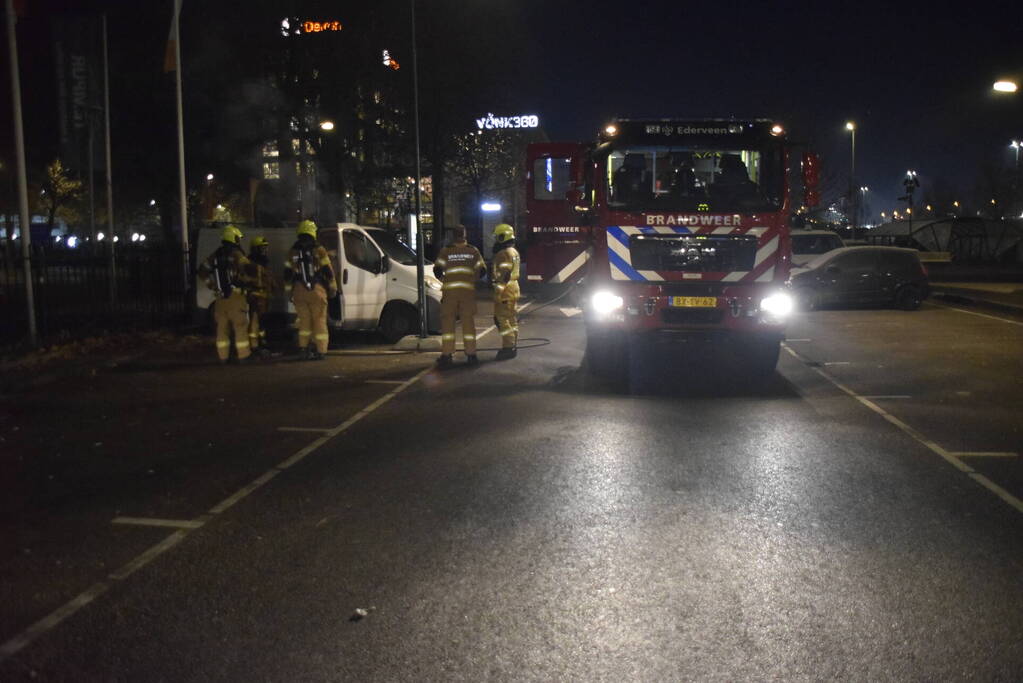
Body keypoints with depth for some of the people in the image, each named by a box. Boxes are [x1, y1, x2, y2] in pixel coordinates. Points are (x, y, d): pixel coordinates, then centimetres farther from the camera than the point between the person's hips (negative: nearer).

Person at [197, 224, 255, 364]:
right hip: (236, 295, -6)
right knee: (240, 326, 0)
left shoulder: (215, 255, 12)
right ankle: (242, 354, 1)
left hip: (220, 296, 6)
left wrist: (211, 284, 19)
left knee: (222, 326, 11)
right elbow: (247, 268, -23)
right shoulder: (236, 254, -8)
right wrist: (247, 280, -5)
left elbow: (202, 270, 17)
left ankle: (223, 355, 14)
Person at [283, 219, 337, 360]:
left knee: (304, 320, 14)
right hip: (316, 290, -3)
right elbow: (328, 271, -2)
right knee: (319, 321, 1)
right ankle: (320, 351, -1)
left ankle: (303, 348, 10)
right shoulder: (319, 250, -3)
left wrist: (289, 290, 20)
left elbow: (288, 274, 11)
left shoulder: (293, 251, 8)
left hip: (299, 291, 3)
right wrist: (333, 289, 7)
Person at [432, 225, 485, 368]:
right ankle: (471, 355, 8)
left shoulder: (446, 251, 1)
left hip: (449, 290, -1)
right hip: (468, 290, 1)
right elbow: (482, 270, 4)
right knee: (468, 322, 7)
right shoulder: (473, 251, 6)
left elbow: (437, 269, -5)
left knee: (447, 323, 4)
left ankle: (446, 356, 1)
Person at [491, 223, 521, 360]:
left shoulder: (505, 253, -15)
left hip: (505, 290, -11)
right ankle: (512, 347, 21)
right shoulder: (514, 252, 17)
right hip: (513, 288, 11)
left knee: (502, 319, -8)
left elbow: (504, 274, -23)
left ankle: (508, 347, -9)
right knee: (512, 319, 14)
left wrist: (499, 291, -25)